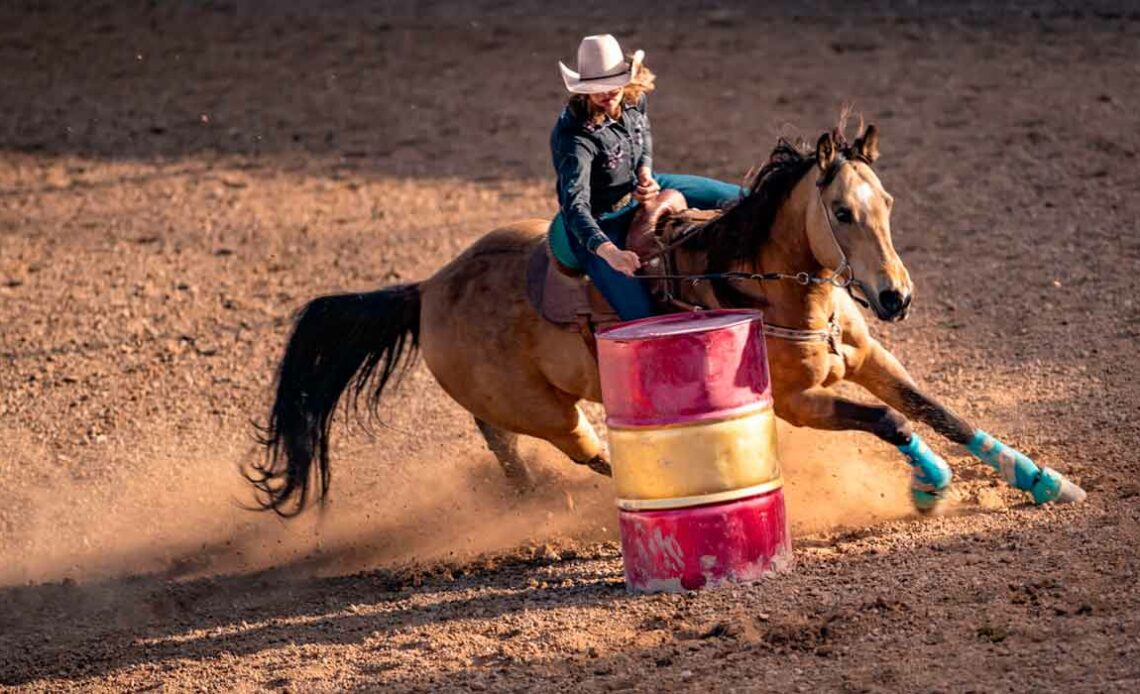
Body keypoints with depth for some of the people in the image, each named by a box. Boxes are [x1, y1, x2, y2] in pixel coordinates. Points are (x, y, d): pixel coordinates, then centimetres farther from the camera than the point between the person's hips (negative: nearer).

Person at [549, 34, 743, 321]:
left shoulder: (633, 99, -13)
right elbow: (575, 206, -46)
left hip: (637, 192, 8)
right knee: (642, 317, -21)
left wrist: (645, 172, -7)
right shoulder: (575, 138, -36)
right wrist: (609, 252, -60)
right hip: (600, 225, -8)